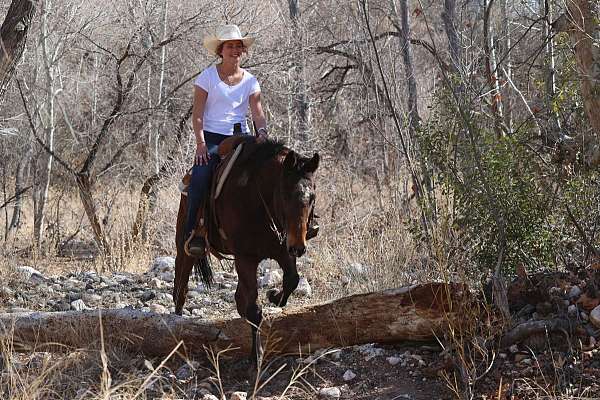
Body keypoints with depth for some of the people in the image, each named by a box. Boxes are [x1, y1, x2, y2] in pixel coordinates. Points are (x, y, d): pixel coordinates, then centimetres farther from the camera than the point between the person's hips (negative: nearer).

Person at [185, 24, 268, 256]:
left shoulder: (250, 81, 11)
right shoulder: (208, 76, 3)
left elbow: (258, 113, 3)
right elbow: (197, 114, -2)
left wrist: (262, 131, -19)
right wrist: (200, 143, -14)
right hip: (212, 137, -3)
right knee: (200, 177, -27)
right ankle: (193, 234, -24)